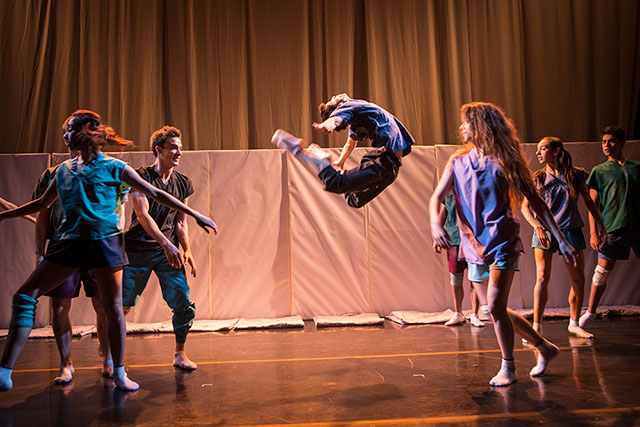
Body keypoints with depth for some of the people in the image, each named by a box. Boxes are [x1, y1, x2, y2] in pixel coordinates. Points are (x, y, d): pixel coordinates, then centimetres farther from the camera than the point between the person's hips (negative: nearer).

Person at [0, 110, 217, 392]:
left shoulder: (114, 167, 0)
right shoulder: (64, 170, 14)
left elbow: (155, 194, 0)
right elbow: (41, 203, 28)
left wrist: (195, 214, -3)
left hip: (104, 241, -4)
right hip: (70, 241, 5)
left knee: (113, 308, 1)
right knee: (25, 296, -3)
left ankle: (119, 374, 17)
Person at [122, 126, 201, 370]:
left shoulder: (183, 183, 8)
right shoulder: (140, 176, -6)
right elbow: (142, 215, -17)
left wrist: (187, 251, 0)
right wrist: (167, 245, -26)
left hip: (168, 251, 3)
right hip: (138, 249, -3)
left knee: (184, 302, -7)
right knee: (123, 305, 3)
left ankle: (179, 354, 11)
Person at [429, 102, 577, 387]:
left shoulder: (504, 161, -4)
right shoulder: (458, 162, 7)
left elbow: (535, 201, 0)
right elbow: (437, 197, 1)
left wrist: (561, 240, -4)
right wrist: (435, 223, -22)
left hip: (502, 241, -5)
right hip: (475, 244, 5)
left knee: (495, 307, -11)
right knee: (495, 310, 9)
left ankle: (508, 368, 11)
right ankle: (544, 347, 30)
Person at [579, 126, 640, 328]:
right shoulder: (599, 171, 9)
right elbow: (593, 204, 4)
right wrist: (593, 233, -5)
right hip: (612, 227, -1)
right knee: (603, 270, -1)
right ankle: (591, 310, 13)